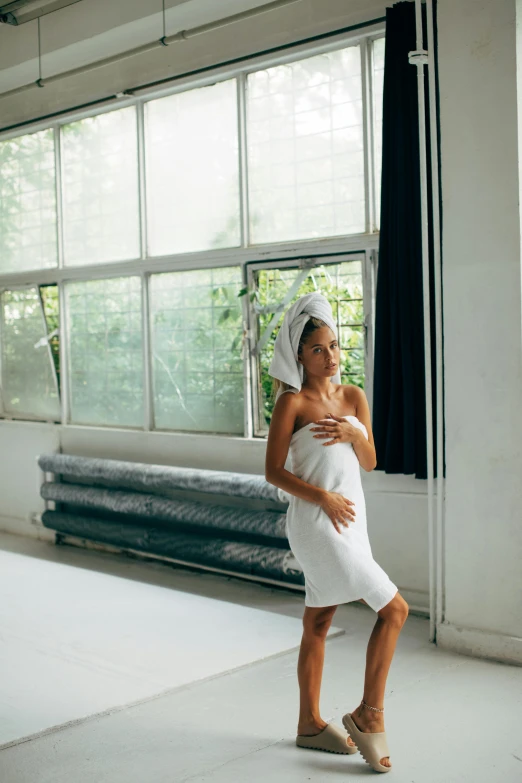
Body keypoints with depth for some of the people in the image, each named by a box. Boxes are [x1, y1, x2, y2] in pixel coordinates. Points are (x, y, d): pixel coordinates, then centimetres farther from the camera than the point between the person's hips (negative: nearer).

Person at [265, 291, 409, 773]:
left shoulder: (354, 397, 9)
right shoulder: (292, 402, -9)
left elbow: (370, 462, 9)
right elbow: (273, 471, -10)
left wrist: (354, 435, -12)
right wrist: (322, 496, -20)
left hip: (350, 521, 7)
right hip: (316, 523, -7)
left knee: (318, 623, 15)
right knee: (394, 609, -8)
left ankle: (311, 724, 27)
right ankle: (368, 715, 5)